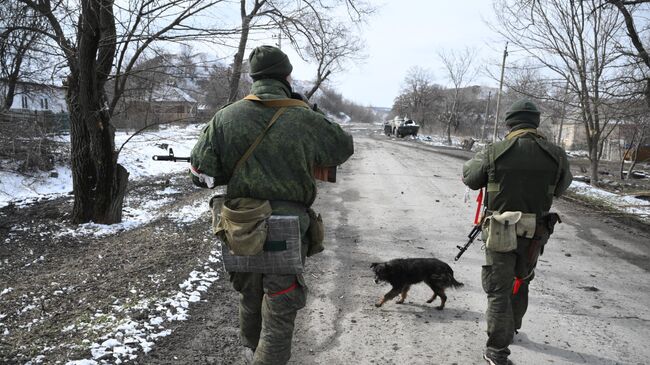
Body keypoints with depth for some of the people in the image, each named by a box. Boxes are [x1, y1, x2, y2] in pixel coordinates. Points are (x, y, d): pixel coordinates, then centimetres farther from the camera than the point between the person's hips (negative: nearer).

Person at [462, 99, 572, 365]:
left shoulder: (494, 153, -15)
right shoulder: (556, 155, -8)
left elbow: (470, 179, 1)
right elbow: (560, 188, 8)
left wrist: (479, 158, 17)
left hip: (501, 234, -3)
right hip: (535, 235, 3)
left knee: (499, 290, 7)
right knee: (521, 283, 25)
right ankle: (511, 328, 45)